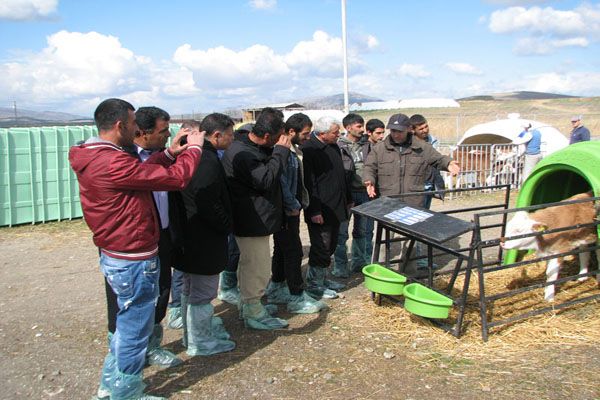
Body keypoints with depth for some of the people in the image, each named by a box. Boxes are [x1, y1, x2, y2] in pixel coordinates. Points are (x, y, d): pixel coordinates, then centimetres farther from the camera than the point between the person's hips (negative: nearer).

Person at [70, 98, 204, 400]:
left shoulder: (93, 158, 4)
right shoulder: (113, 163, -27)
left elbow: (141, 172, 13)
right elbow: (177, 178, -24)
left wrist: (170, 153, 9)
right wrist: (193, 148, -8)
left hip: (115, 257, 10)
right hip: (134, 263, -10)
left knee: (127, 326, 26)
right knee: (134, 332, 8)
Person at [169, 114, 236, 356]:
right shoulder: (208, 161, -24)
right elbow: (208, 205, -27)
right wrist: (227, 227, -12)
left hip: (188, 236, 11)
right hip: (204, 241, -11)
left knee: (191, 289, 23)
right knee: (202, 293, 5)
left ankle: (192, 334, 39)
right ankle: (200, 342, 19)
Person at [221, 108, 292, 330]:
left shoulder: (252, 148, 10)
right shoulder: (241, 153, -24)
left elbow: (268, 169, 17)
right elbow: (266, 180, -30)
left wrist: (278, 151, 3)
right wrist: (281, 151, -24)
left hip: (255, 219, 11)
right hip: (252, 222, -11)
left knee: (248, 265, 22)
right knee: (258, 268, -2)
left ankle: (247, 304, 38)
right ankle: (253, 314, 13)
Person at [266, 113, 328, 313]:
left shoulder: (294, 151, 11)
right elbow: (281, 184, -24)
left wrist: (298, 205, 11)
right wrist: (294, 206, -15)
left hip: (290, 210, 10)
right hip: (286, 212, -10)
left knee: (282, 250, 18)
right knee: (294, 252, -4)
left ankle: (276, 291, 31)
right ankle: (297, 299, 6)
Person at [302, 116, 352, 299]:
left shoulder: (333, 147, 12)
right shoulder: (309, 149, -16)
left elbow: (342, 174, 23)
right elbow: (309, 183, -20)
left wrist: (348, 198, 26)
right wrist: (314, 210, -21)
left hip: (336, 207, 9)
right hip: (320, 211, -9)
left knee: (330, 247, 16)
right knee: (321, 248, -1)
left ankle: (321, 278, 30)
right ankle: (314, 285, 13)